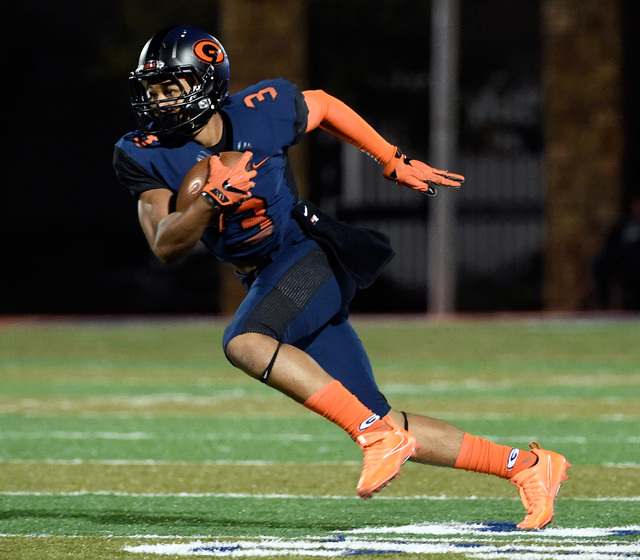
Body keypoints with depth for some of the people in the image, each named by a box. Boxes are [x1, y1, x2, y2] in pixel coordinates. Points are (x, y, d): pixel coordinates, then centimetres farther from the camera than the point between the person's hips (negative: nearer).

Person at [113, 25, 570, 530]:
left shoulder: (260, 113, -11)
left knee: (244, 343, -33)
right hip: (267, 281, 4)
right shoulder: (145, 155, -6)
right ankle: (526, 465, 12)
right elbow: (166, 247, -13)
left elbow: (322, 107, 11)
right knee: (385, 428, 1)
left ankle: (378, 435, -29)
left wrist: (395, 163, 17)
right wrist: (212, 200, -30)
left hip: (314, 257, -4)